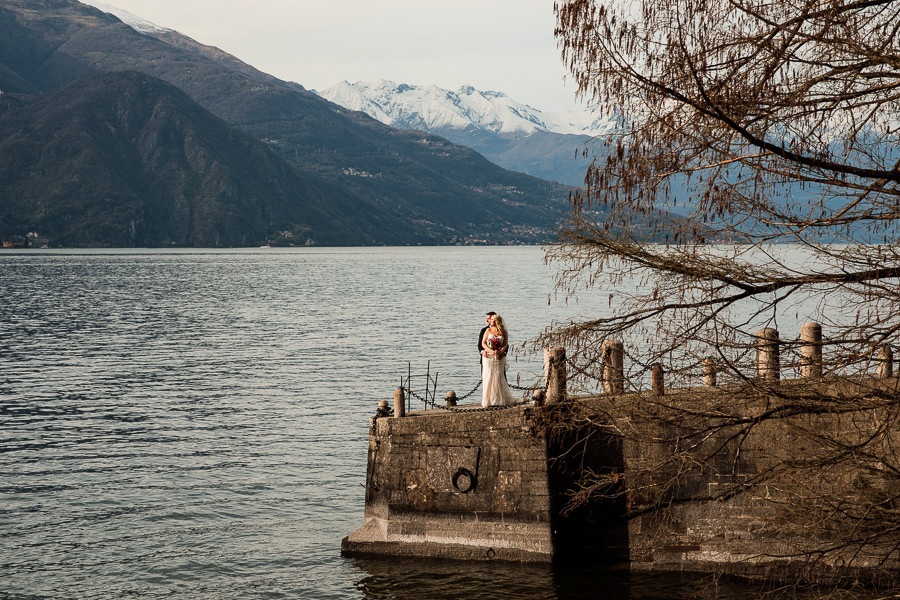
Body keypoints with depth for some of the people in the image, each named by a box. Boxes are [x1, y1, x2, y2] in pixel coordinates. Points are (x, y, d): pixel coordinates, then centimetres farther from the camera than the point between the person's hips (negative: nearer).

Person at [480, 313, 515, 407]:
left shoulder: (504, 332, 6)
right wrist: (490, 351, -14)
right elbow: (483, 343, 3)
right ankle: (488, 400, 0)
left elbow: (505, 345, 3)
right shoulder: (488, 330, 7)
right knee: (488, 378, -4)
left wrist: (500, 352, -17)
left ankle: (499, 400, 3)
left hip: (499, 357, 0)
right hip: (488, 357, 0)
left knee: (498, 378, -5)